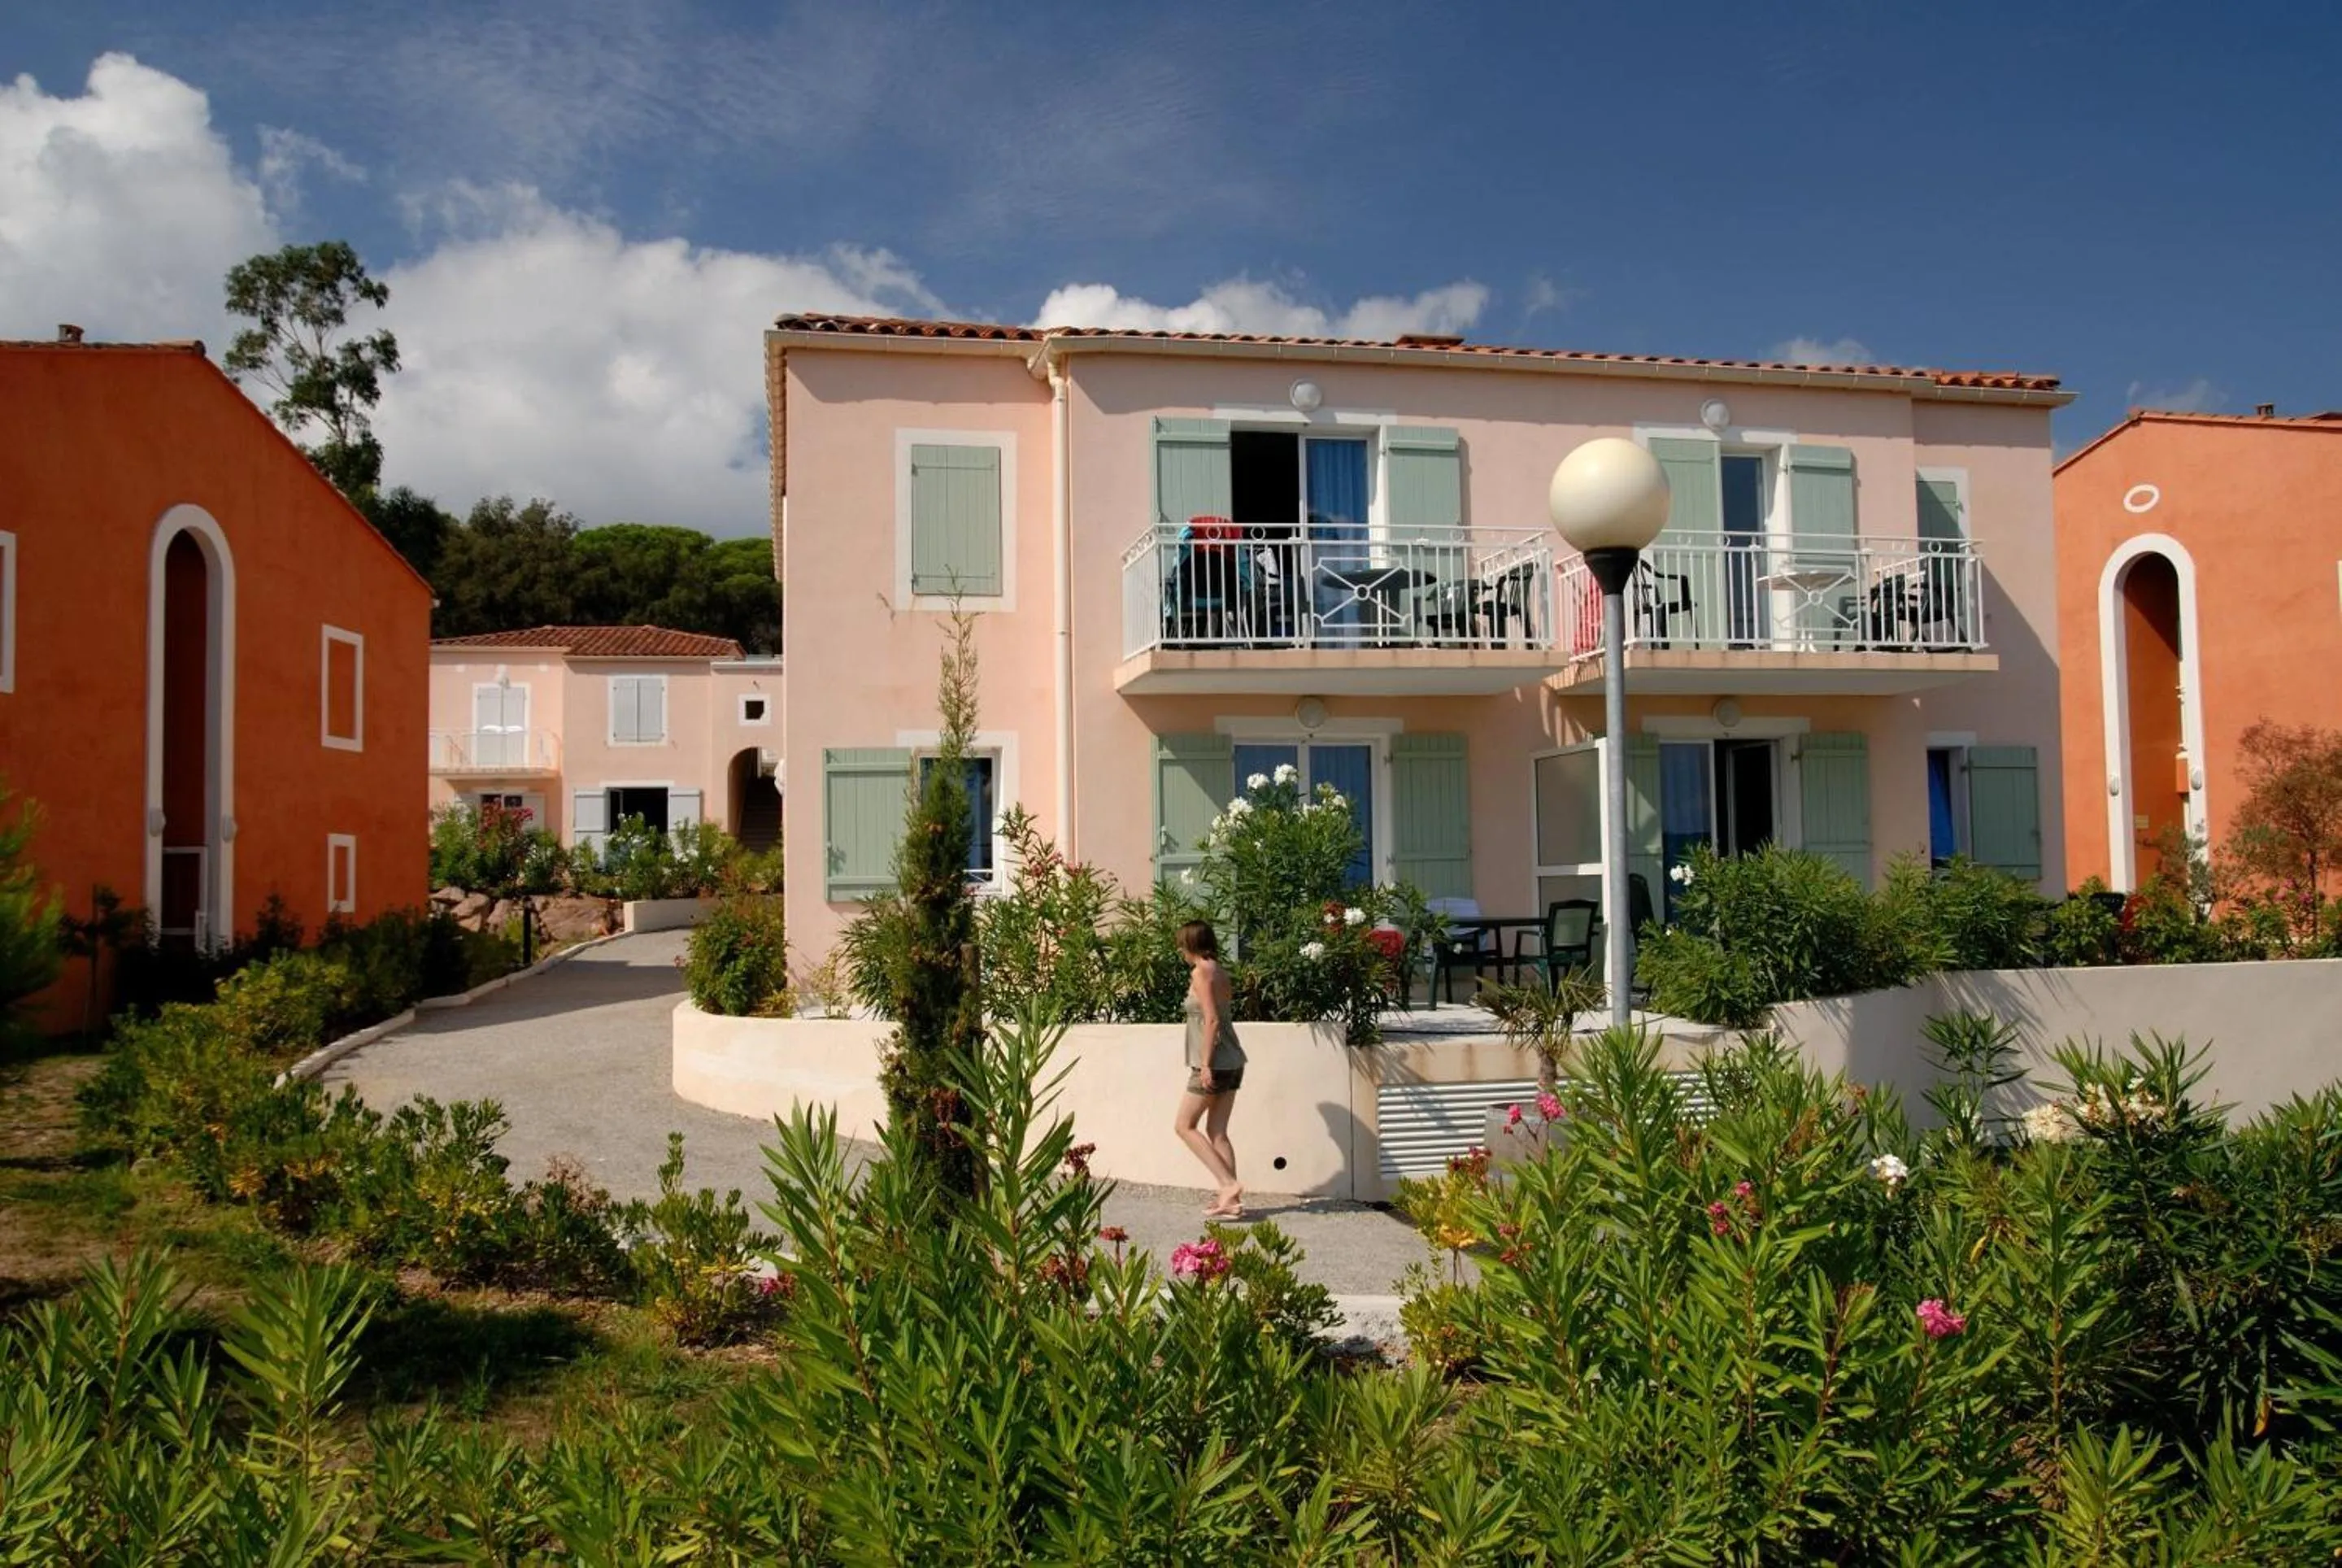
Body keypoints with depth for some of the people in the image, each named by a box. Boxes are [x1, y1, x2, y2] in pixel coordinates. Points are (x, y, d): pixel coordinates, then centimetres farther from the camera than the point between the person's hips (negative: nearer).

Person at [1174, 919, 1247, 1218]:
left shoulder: (1201, 972, -11)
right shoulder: (1220, 972, 12)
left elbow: (1211, 1020, -18)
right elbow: (1221, 1016, 13)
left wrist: (1206, 1064, -18)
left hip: (1214, 1063, -8)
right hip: (1232, 1062, 8)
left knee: (1184, 1125, 3)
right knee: (1216, 1131, 10)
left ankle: (1229, 1185, -6)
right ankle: (1230, 1198, 8)